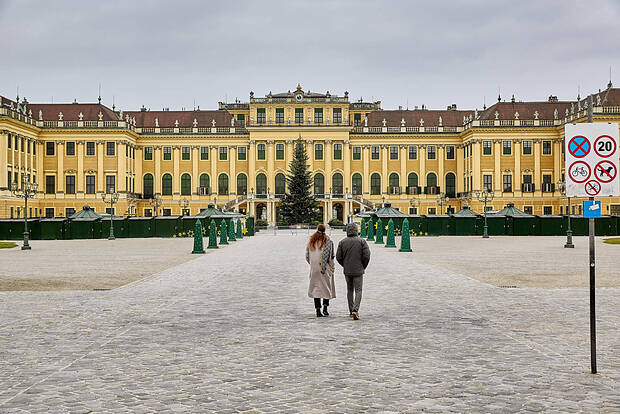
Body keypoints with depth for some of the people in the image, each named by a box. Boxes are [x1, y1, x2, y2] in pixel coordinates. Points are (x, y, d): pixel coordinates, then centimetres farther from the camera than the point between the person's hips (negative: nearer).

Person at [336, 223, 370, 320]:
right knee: (358, 291, 0)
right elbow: (366, 255, -12)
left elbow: (338, 257, -1)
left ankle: (351, 311, 20)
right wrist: (363, 266, 4)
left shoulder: (342, 242, -1)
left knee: (349, 290, 16)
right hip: (358, 271, -2)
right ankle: (355, 310, -18)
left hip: (347, 271, 2)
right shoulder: (361, 241, -7)